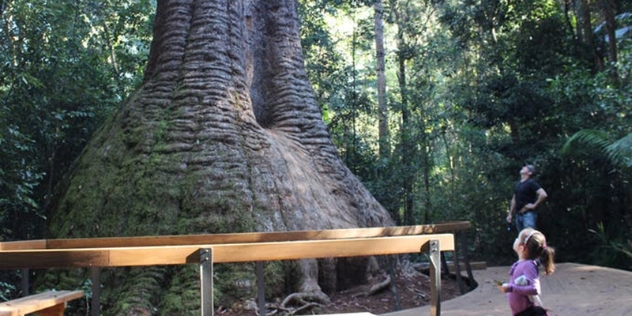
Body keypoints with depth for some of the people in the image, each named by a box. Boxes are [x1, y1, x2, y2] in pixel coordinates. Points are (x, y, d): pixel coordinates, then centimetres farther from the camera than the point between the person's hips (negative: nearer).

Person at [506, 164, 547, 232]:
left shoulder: (531, 183, -9)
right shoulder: (518, 184, 15)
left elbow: (543, 194, -20)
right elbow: (514, 199, 23)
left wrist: (534, 205, -13)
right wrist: (510, 214, 20)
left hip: (528, 214, -8)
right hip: (518, 215, 8)